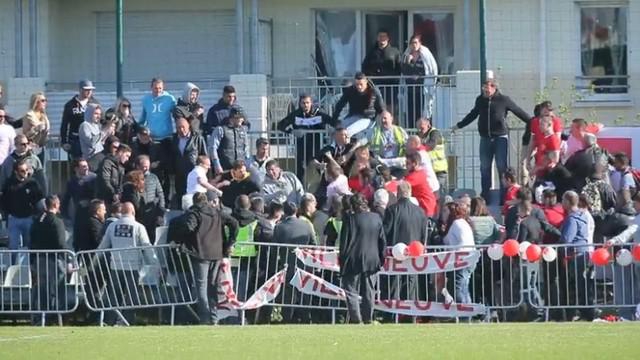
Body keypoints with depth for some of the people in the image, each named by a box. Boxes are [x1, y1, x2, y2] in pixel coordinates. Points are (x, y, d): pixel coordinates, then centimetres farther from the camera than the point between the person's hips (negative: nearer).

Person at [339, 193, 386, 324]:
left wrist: (342, 258, 2)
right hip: (372, 262, 4)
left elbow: (344, 241, -7)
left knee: (351, 292, 0)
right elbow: (383, 241, 8)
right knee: (368, 292, 11)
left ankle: (355, 318, -10)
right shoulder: (376, 219, 3)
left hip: (353, 261, -4)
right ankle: (368, 319, 13)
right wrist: (381, 258, 16)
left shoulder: (350, 219, -10)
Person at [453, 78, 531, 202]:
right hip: (485, 138, 4)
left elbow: (519, 112, 4)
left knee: (502, 167, -6)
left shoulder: (503, 100, -4)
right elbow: (472, 115, 25)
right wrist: (459, 125, 34)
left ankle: (504, 196, -1)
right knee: (484, 167, 5)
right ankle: (485, 195, 13)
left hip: (500, 137, -4)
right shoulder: (480, 100, 8)